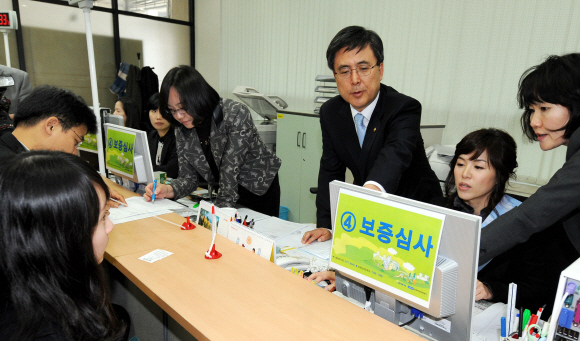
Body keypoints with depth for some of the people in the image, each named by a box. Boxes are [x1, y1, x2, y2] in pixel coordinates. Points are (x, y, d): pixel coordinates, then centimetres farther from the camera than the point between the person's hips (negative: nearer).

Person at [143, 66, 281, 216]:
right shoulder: (182, 129, -9)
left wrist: (219, 209, -29)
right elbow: (188, 176, -7)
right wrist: (168, 190, -26)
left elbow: (231, 169, -28)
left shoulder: (236, 114, -26)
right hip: (221, 191, 4)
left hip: (259, 191, -4)